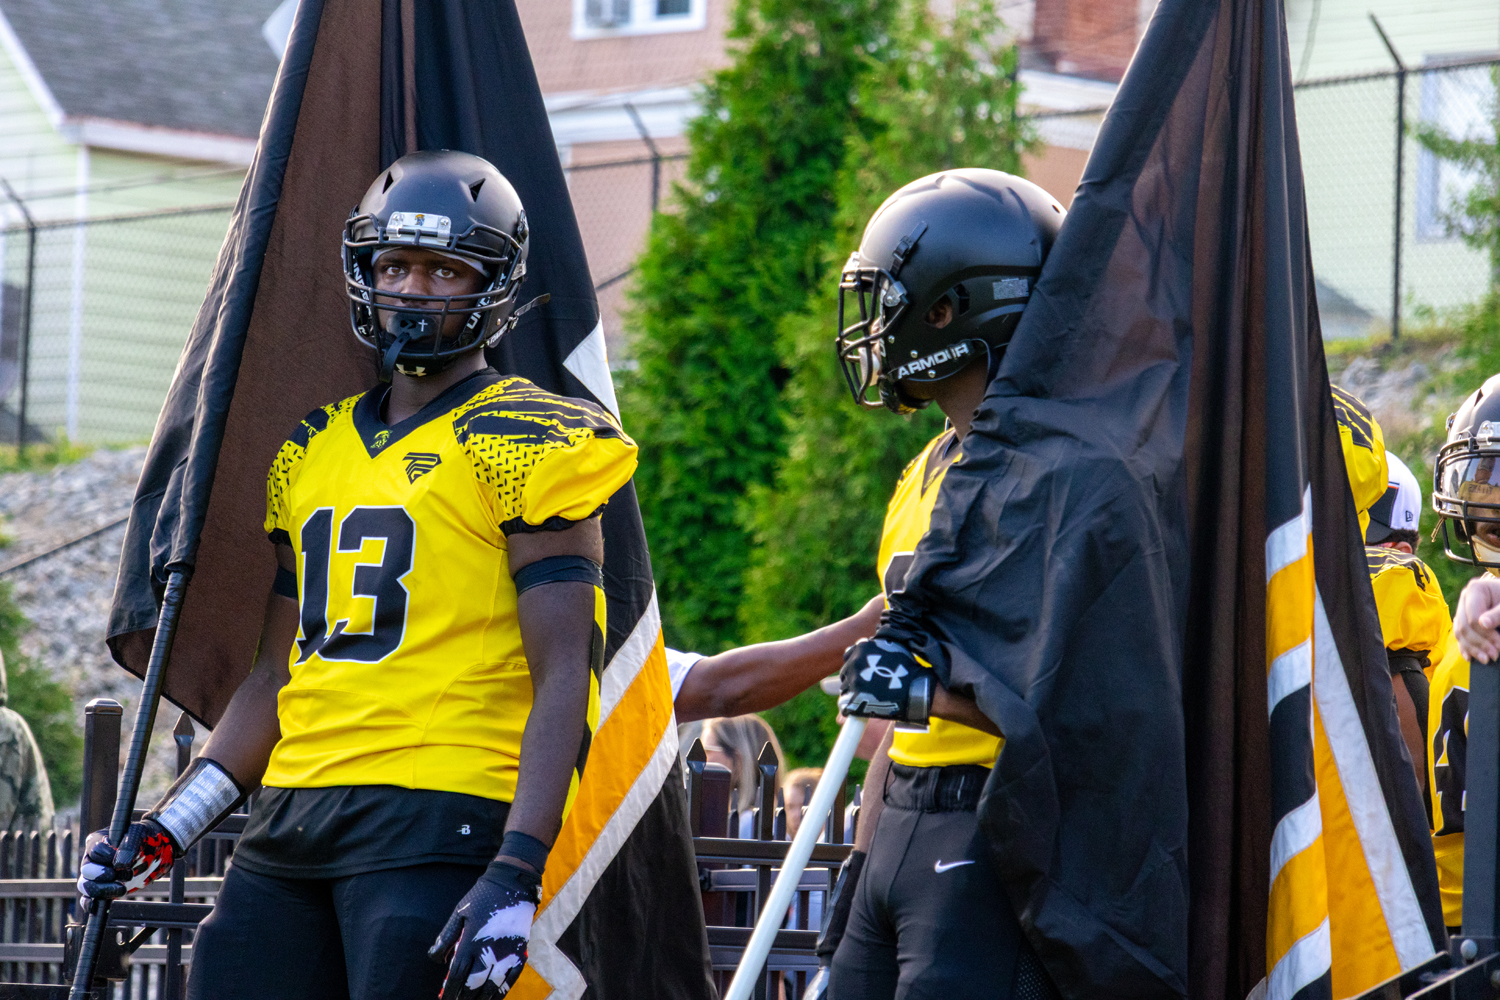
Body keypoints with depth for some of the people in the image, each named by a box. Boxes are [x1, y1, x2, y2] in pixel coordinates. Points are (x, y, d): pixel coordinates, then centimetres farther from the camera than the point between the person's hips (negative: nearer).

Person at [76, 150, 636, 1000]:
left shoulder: (521, 448, -3)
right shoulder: (314, 452, 19)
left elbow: (563, 676, -10)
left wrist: (515, 876, -19)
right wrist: (169, 828, 13)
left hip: (438, 820, -7)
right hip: (295, 819, 7)